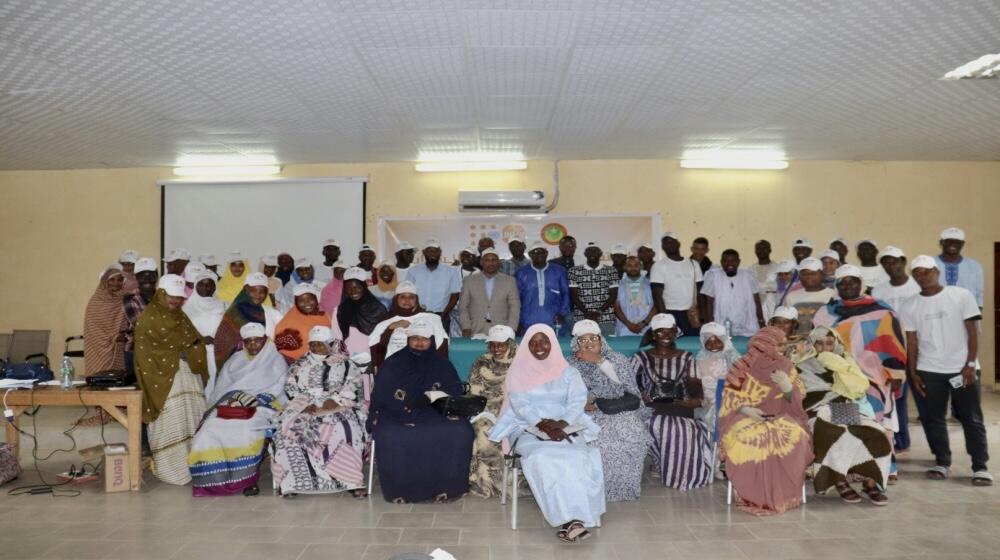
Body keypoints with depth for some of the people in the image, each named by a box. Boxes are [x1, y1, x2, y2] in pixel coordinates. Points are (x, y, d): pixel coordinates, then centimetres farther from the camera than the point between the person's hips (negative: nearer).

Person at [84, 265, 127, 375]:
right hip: (100, 351, -2)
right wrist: (113, 338, -13)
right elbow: (92, 329, -4)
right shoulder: (95, 302, -1)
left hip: (118, 353, 2)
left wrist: (126, 337, -11)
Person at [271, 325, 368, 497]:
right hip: (304, 408, 2)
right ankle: (293, 481, -24)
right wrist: (306, 404, -8)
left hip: (338, 407, -2)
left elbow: (353, 387, 0)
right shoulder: (300, 365, 20)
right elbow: (290, 387, 10)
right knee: (289, 427, -29)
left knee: (346, 428, -34)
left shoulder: (346, 365, 12)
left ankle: (352, 480, -30)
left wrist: (335, 400, -16)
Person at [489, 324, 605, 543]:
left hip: (566, 428, 1)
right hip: (528, 428, -1)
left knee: (576, 457, -34)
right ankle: (571, 519, -41)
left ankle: (570, 519, -38)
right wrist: (542, 424, -20)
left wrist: (561, 423, -19)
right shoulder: (518, 372, 12)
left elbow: (577, 401, 1)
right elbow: (519, 404, -2)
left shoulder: (568, 372, 16)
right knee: (542, 457, -36)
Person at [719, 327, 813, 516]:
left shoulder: (785, 367, 8)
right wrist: (745, 410, -18)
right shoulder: (742, 368, 1)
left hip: (779, 418, 2)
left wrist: (788, 388, -16)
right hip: (747, 418, -2)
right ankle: (754, 496, -21)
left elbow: (795, 401, 6)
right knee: (746, 439, -36)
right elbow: (730, 401, 3)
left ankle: (783, 494, -18)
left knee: (795, 437, -31)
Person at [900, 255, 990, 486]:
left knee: (972, 419, 2)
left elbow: (973, 331, -3)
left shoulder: (961, 296, -3)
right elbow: (912, 341, 6)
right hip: (929, 371, 3)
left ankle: (980, 467, 9)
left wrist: (970, 364, -9)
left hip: (963, 368, -2)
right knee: (932, 418, 6)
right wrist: (913, 373, 2)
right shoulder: (910, 306, 4)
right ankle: (942, 463, 17)